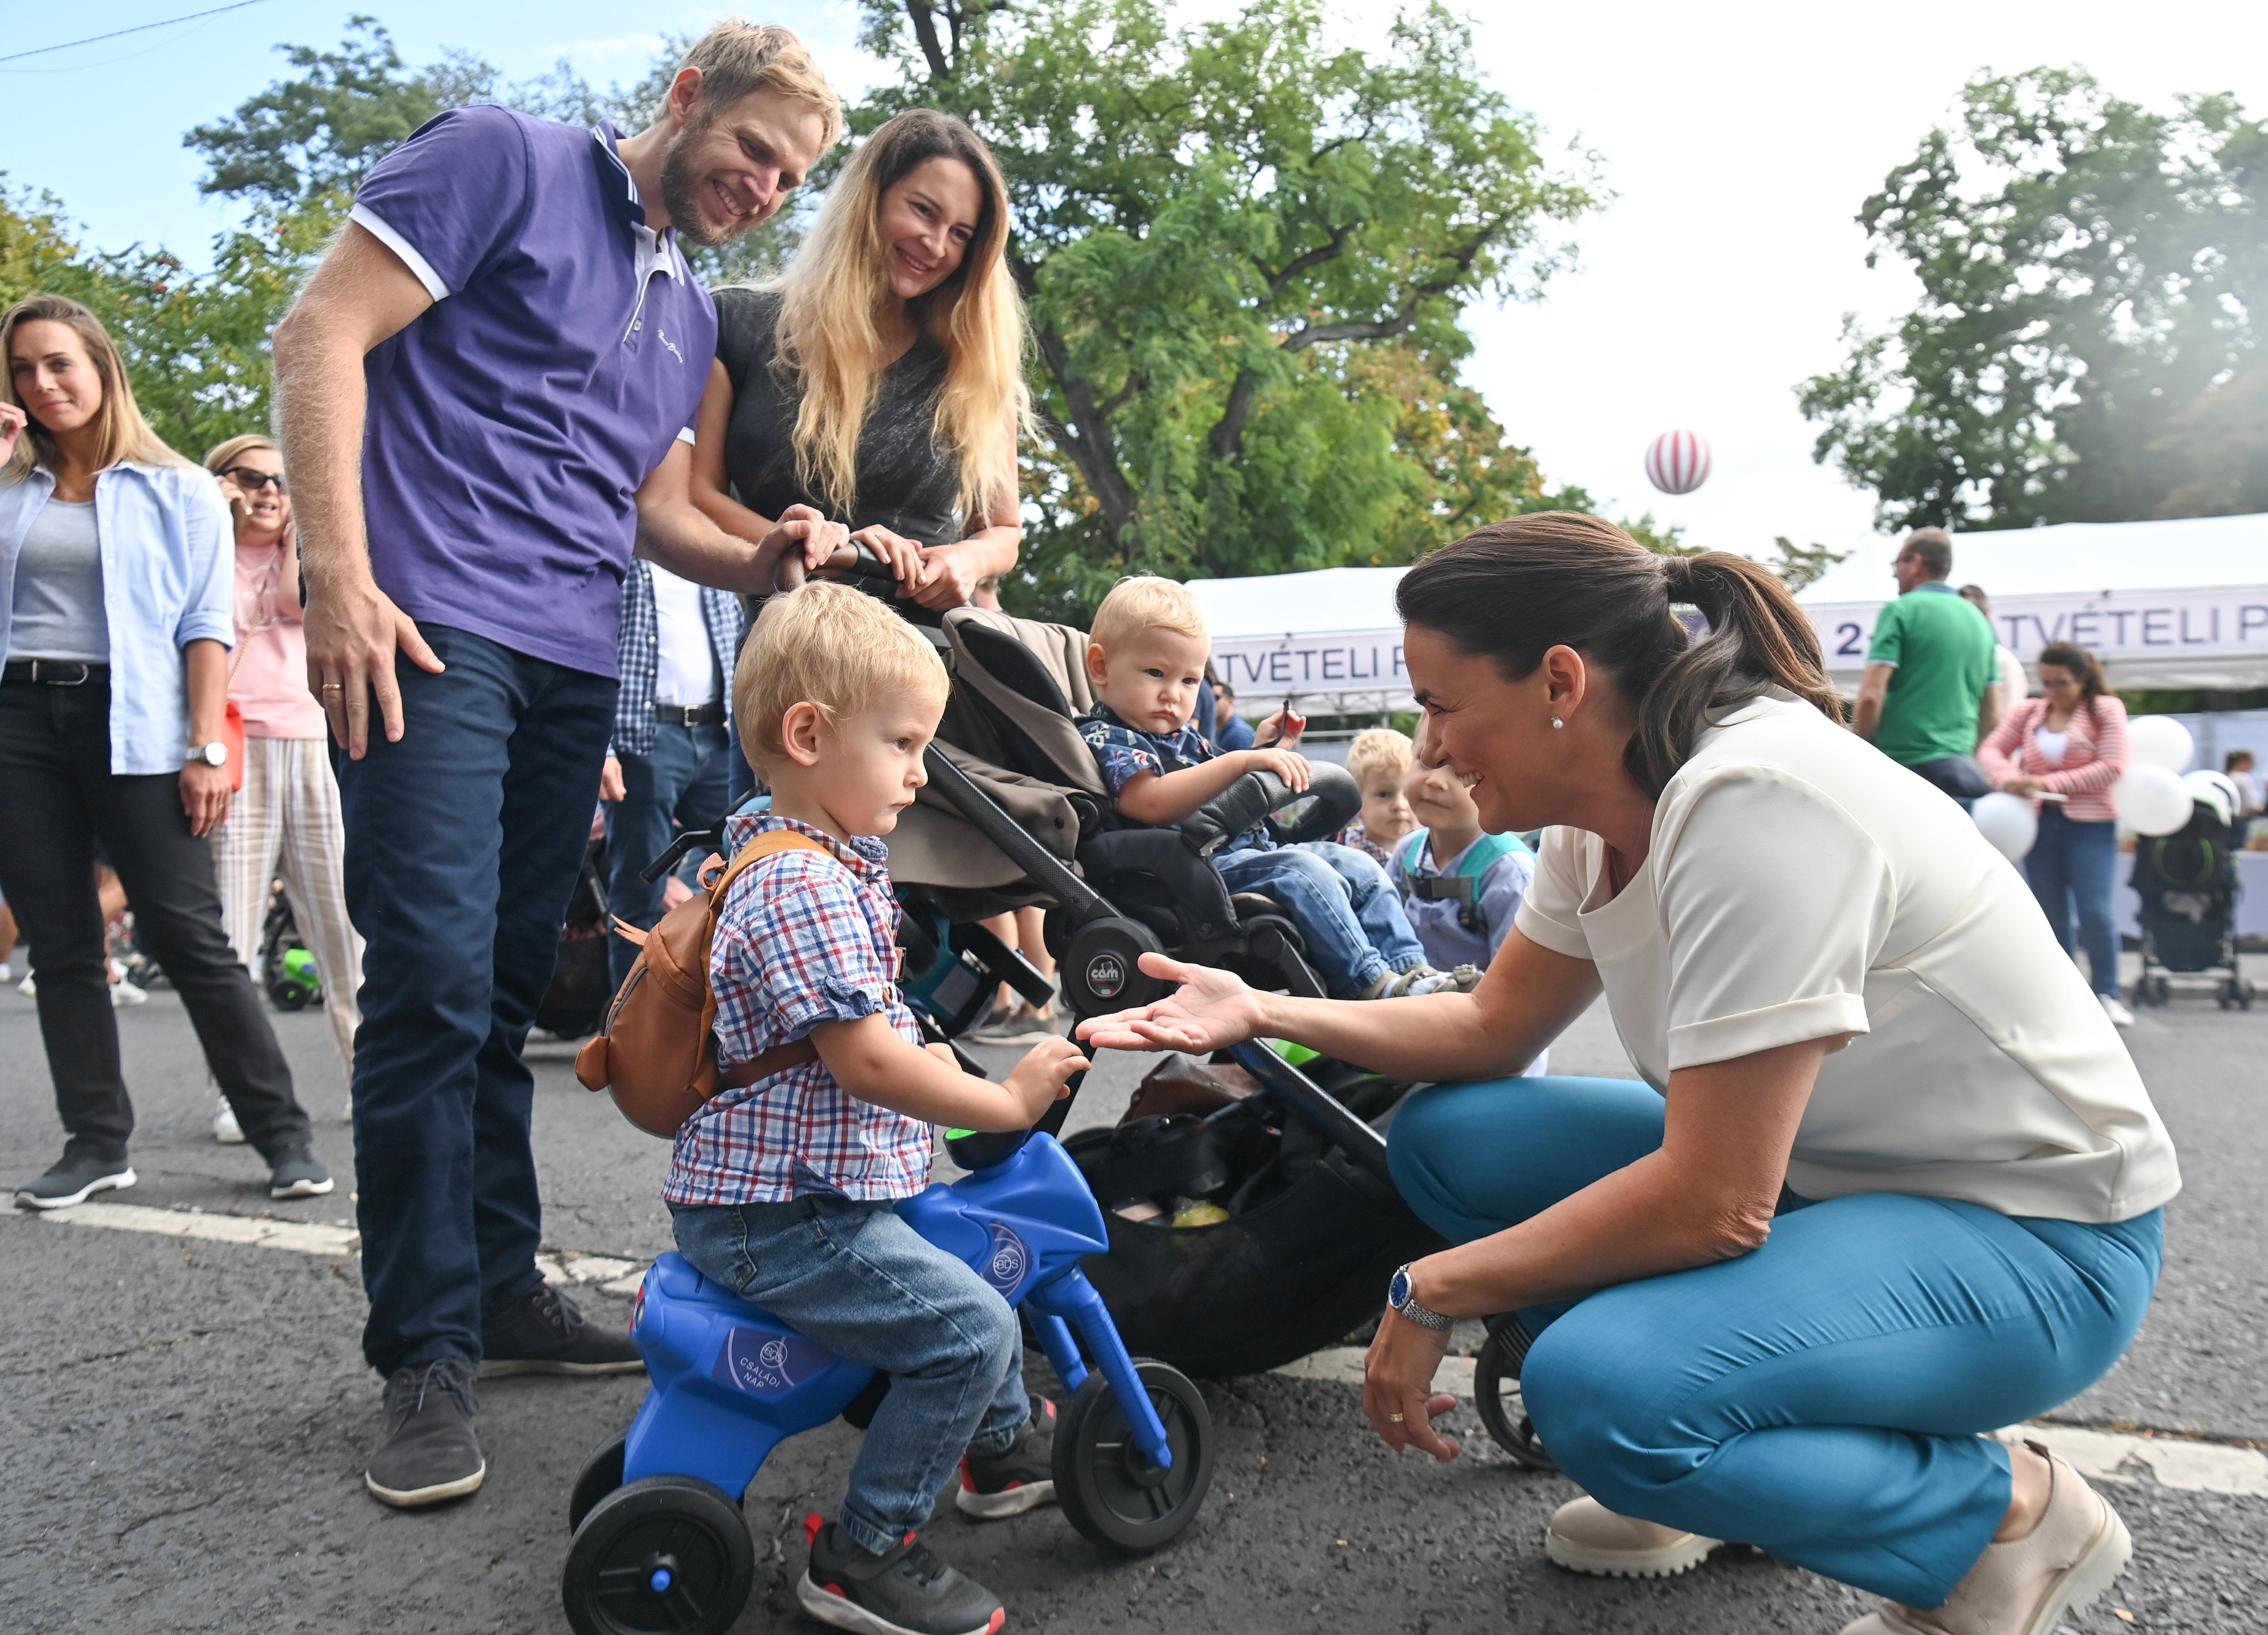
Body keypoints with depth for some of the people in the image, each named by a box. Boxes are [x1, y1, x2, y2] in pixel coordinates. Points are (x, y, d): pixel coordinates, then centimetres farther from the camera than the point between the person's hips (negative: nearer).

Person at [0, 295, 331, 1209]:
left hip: (132, 728, -4)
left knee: (187, 938, -7)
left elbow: (206, 625, 1)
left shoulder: (177, 491, 7)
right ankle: (96, 1141, 12)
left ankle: (283, 1133, -2)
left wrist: (207, 749, -10)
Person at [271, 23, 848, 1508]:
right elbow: (324, 336, -6)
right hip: (434, 631, -7)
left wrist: (758, 564, 1)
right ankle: (429, 1353, 0)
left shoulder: (693, 312, 22)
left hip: (577, 667, 7)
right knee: (435, 984, -11)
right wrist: (343, 579, -16)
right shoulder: (508, 162, 1)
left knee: (508, 992, 11)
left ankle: (502, 1289, 21)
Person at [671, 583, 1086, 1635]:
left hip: (803, 1185, 11)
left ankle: (1004, 1444, 40)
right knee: (970, 1328, -16)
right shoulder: (802, 886, -23)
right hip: (776, 1218, -11)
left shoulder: (831, 864, 10)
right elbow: (863, 1062, -27)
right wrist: (1008, 1100, -18)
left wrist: (924, 1060, 17)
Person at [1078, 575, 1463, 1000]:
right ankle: (1369, 984, -26)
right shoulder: (1104, 738, -8)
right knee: (1302, 872, -29)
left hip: (1250, 850, 11)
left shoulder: (1185, 737, 26)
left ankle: (1411, 969, 2)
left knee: (1358, 867, 5)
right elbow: (1152, 803, -27)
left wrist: (1269, 751, 19)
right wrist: (1243, 761, -30)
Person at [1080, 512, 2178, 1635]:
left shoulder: (1753, 802, -29)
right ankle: (1703, 1461, 11)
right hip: (1810, 1172, 9)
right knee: (1446, 1135, 0)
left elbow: (1712, 1204, -30)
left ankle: (2007, 1515, -4)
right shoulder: (1603, 815, -2)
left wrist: (1433, 1291, -19)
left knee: (1598, 1388, -31)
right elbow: (1495, 1027, 9)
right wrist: (1261, 1014, -2)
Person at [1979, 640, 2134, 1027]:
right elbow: (1991, 749, 4)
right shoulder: (2028, 712, 8)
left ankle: (2107, 994, 4)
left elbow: (2112, 768, -10)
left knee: (2095, 911, -9)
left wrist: (2051, 784, -17)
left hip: (2090, 824, -3)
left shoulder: (2106, 710, -1)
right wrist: (2007, 777, -18)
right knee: (2051, 913, 8)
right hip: (2038, 821, 3)